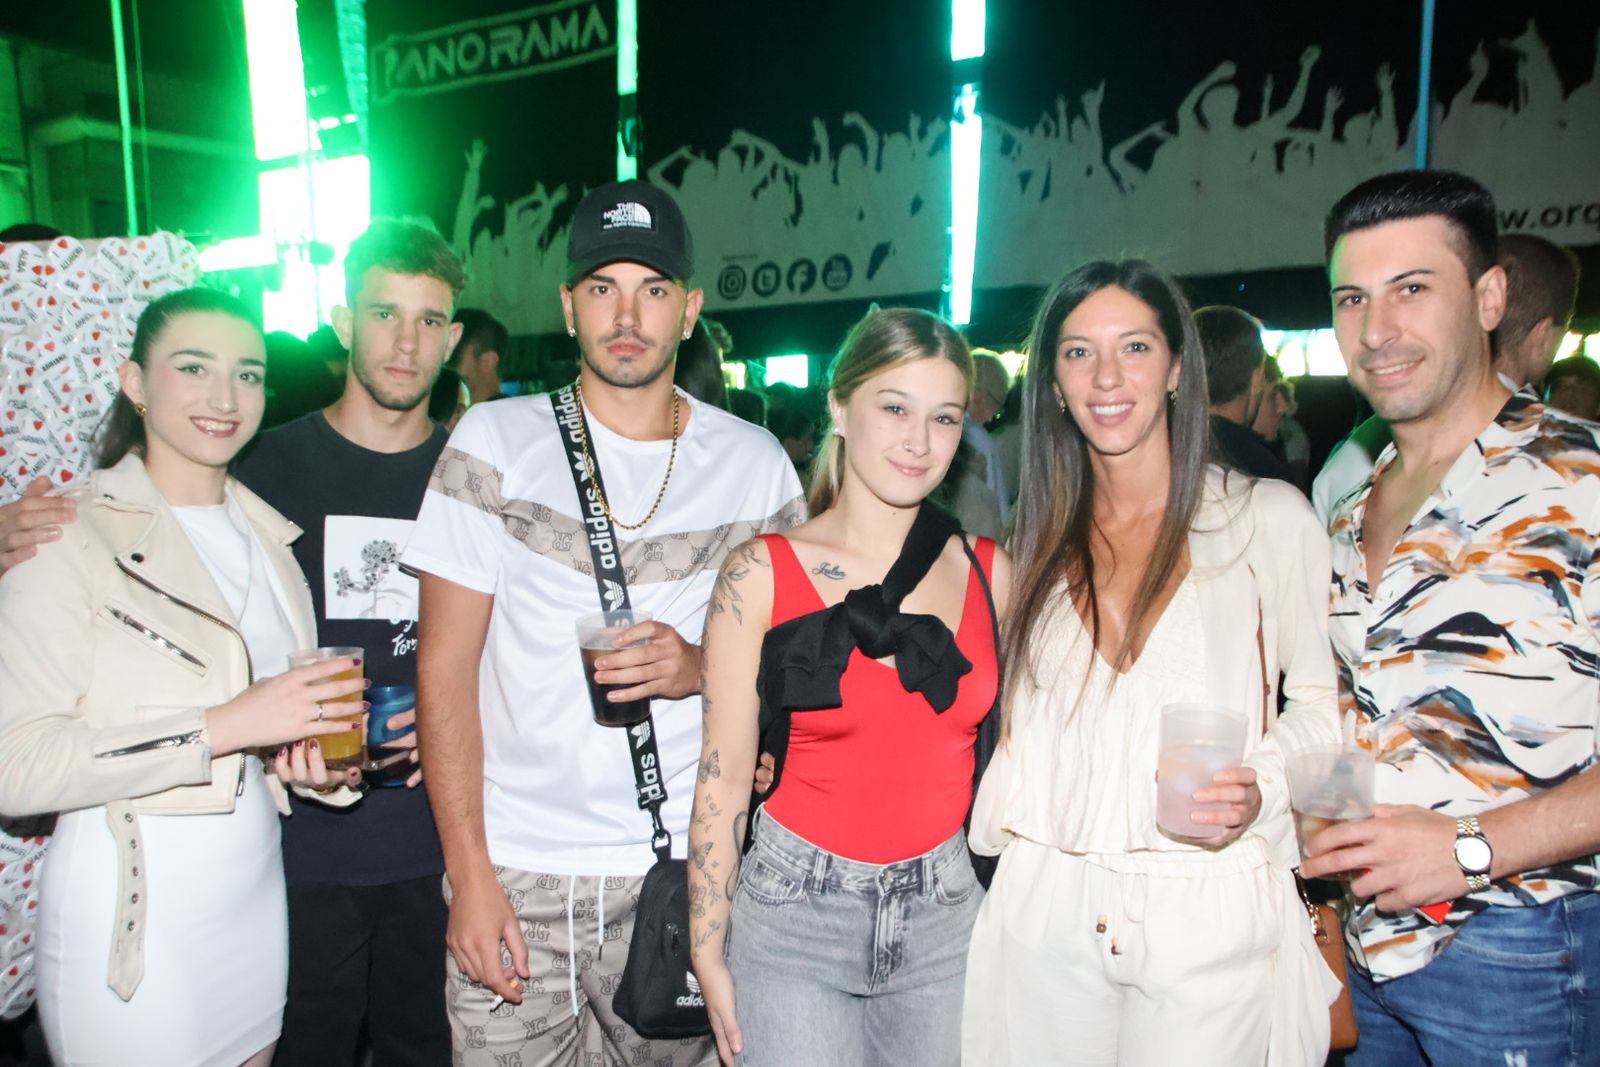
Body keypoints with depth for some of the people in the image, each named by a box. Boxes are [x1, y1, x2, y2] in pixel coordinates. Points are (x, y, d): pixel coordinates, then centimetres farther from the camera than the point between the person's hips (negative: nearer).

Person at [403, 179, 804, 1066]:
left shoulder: (755, 463, 3)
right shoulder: (494, 442, -1)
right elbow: (445, 669, -2)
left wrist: (704, 667, -11)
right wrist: (470, 876, -8)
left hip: (685, 869, 1)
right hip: (516, 871, 0)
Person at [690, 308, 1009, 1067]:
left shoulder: (989, 571, -1)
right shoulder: (760, 575, -10)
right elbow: (722, 780, -7)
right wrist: (709, 956, -4)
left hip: (948, 916, 3)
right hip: (796, 914, -2)